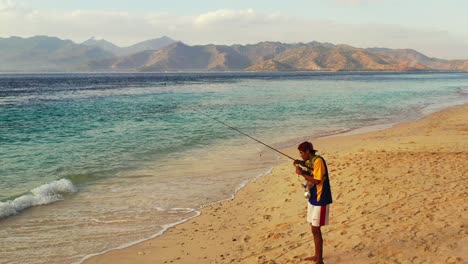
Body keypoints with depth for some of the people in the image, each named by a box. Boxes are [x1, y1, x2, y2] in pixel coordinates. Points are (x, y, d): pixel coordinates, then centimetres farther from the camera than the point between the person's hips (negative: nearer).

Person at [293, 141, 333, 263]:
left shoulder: (318, 161, -19)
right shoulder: (311, 161, 8)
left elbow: (317, 181, -23)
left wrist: (302, 173, -17)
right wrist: (300, 163, 10)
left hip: (320, 200, -10)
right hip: (313, 198, 10)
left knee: (316, 230, -6)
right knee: (314, 228, 16)